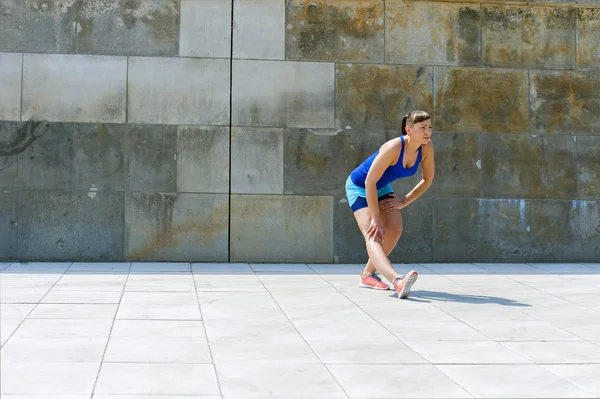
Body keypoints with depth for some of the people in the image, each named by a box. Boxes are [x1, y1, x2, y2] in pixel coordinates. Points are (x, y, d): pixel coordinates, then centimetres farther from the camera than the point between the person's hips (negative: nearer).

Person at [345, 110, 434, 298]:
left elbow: (427, 179, 1)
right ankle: (397, 281, -46)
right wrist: (375, 217, -28)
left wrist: (405, 201, -5)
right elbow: (369, 181, -31)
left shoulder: (426, 148, -15)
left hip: (382, 188, 7)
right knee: (373, 234, -23)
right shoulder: (393, 147, -34)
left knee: (395, 228, -10)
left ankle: (368, 274, 10)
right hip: (359, 186, -7)